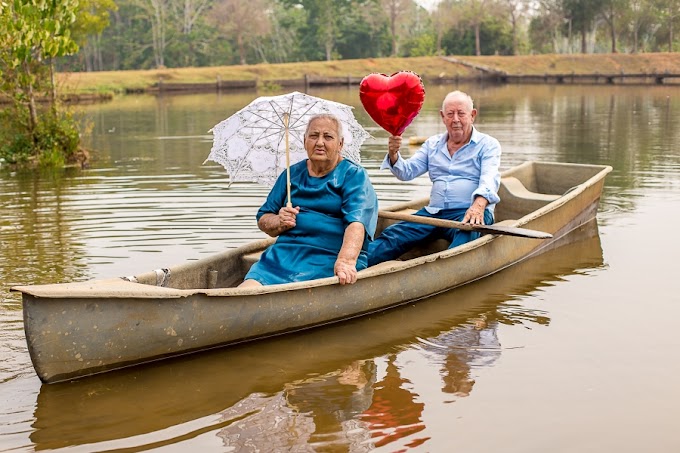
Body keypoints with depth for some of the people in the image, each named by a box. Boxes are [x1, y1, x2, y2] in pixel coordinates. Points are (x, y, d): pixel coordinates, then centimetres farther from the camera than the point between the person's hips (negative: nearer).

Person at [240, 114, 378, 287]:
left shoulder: (354, 175, 4)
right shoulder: (292, 174, 19)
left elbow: (356, 221, -15)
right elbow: (262, 220, 21)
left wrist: (346, 261, -33)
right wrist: (279, 222, -3)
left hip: (332, 259, -3)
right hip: (284, 253, 4)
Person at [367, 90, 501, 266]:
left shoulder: (488, 144, 6)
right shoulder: (433, 144, 21)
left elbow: (490, 178, -11)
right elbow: (407, 172, 14)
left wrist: (478, 205, -33)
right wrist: (393, 155, -10)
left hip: (470, 213, -4)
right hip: (434, 212, 4)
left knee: (465, 236, -40)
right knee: (392, 235, -20)